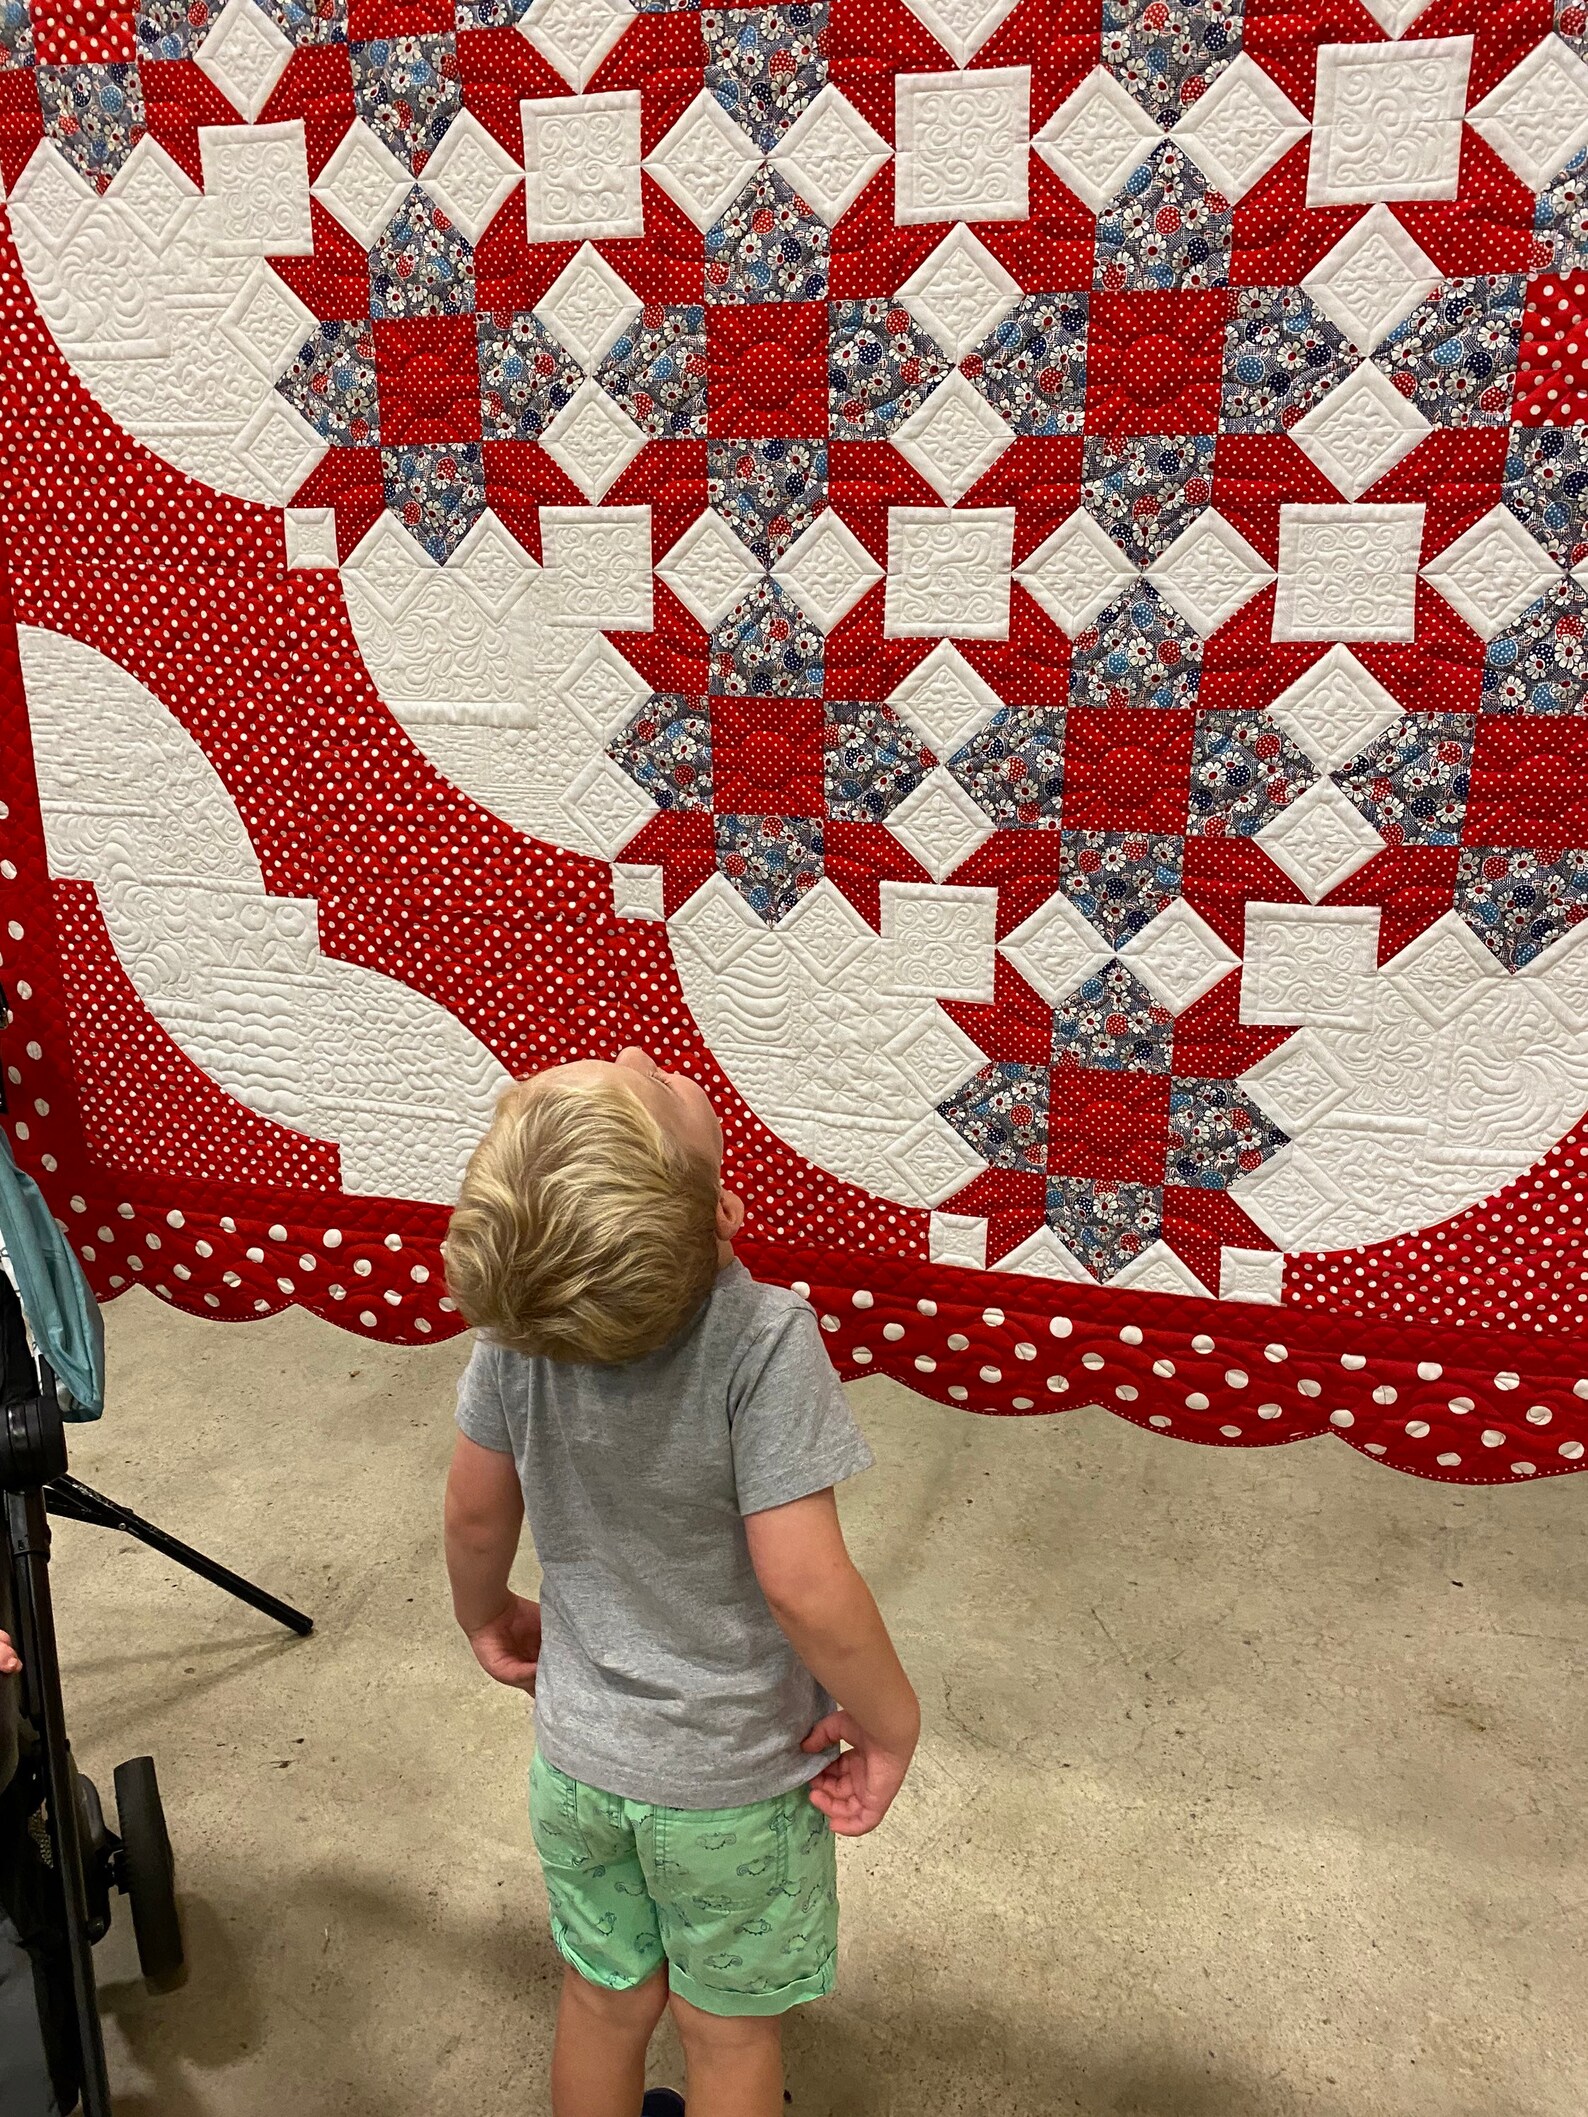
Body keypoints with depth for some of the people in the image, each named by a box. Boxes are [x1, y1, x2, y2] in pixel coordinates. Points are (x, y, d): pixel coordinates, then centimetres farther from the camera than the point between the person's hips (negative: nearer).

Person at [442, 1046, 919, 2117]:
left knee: (606, 2002, 28)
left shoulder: (521, 1308, -19)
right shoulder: (764, 1339, -34)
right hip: (732, 1781, -3)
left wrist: (487, 1615, 16)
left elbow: (477, 1513, -5)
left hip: (578, 1758, 4)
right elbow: (804, 1588, -32)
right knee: (730, 2031, 24)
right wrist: (892, 1725, -14)